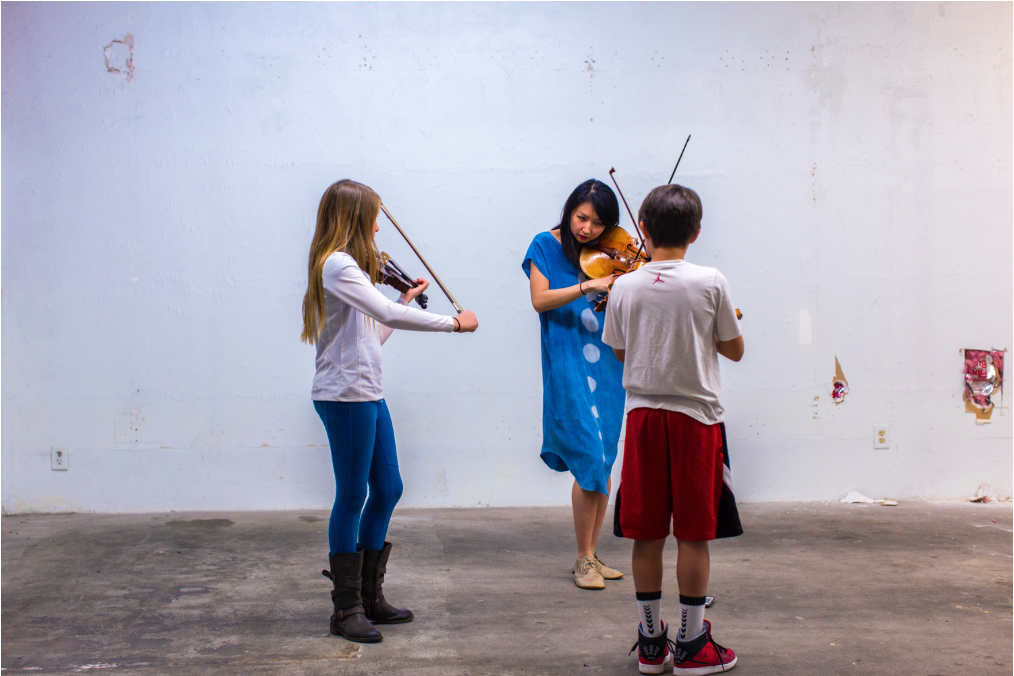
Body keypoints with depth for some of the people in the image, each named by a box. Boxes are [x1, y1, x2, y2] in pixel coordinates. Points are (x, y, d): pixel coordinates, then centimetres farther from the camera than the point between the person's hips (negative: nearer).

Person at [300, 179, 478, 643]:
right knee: (352, 496, -2)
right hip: (345, 395, -10)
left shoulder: (348, 267, 18)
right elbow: (388, 315, -25)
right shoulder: (337, 265, -14)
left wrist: (405, 300, 14)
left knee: (387, 489, 14)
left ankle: (370, 596, 26)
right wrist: (453, 322, -19)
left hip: (368, 395, 10)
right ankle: (346, 609, 10)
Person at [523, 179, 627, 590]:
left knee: (604, 464, 7)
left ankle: (591, 556, 20)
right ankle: (584, 560, 6)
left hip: (608, 366, 5)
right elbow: (540, 299, -11)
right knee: (590, 462, -9)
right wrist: (586, 287, -20)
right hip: (569, 368, -4)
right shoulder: (546, 246, 1)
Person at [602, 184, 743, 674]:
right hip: (697, 416, -2)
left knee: (646, 534, 8)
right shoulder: (711, 283, -7)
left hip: (642, 417, 2)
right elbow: (734, 350, 2)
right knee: (694, 534, 6)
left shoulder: (624, 288, -1)